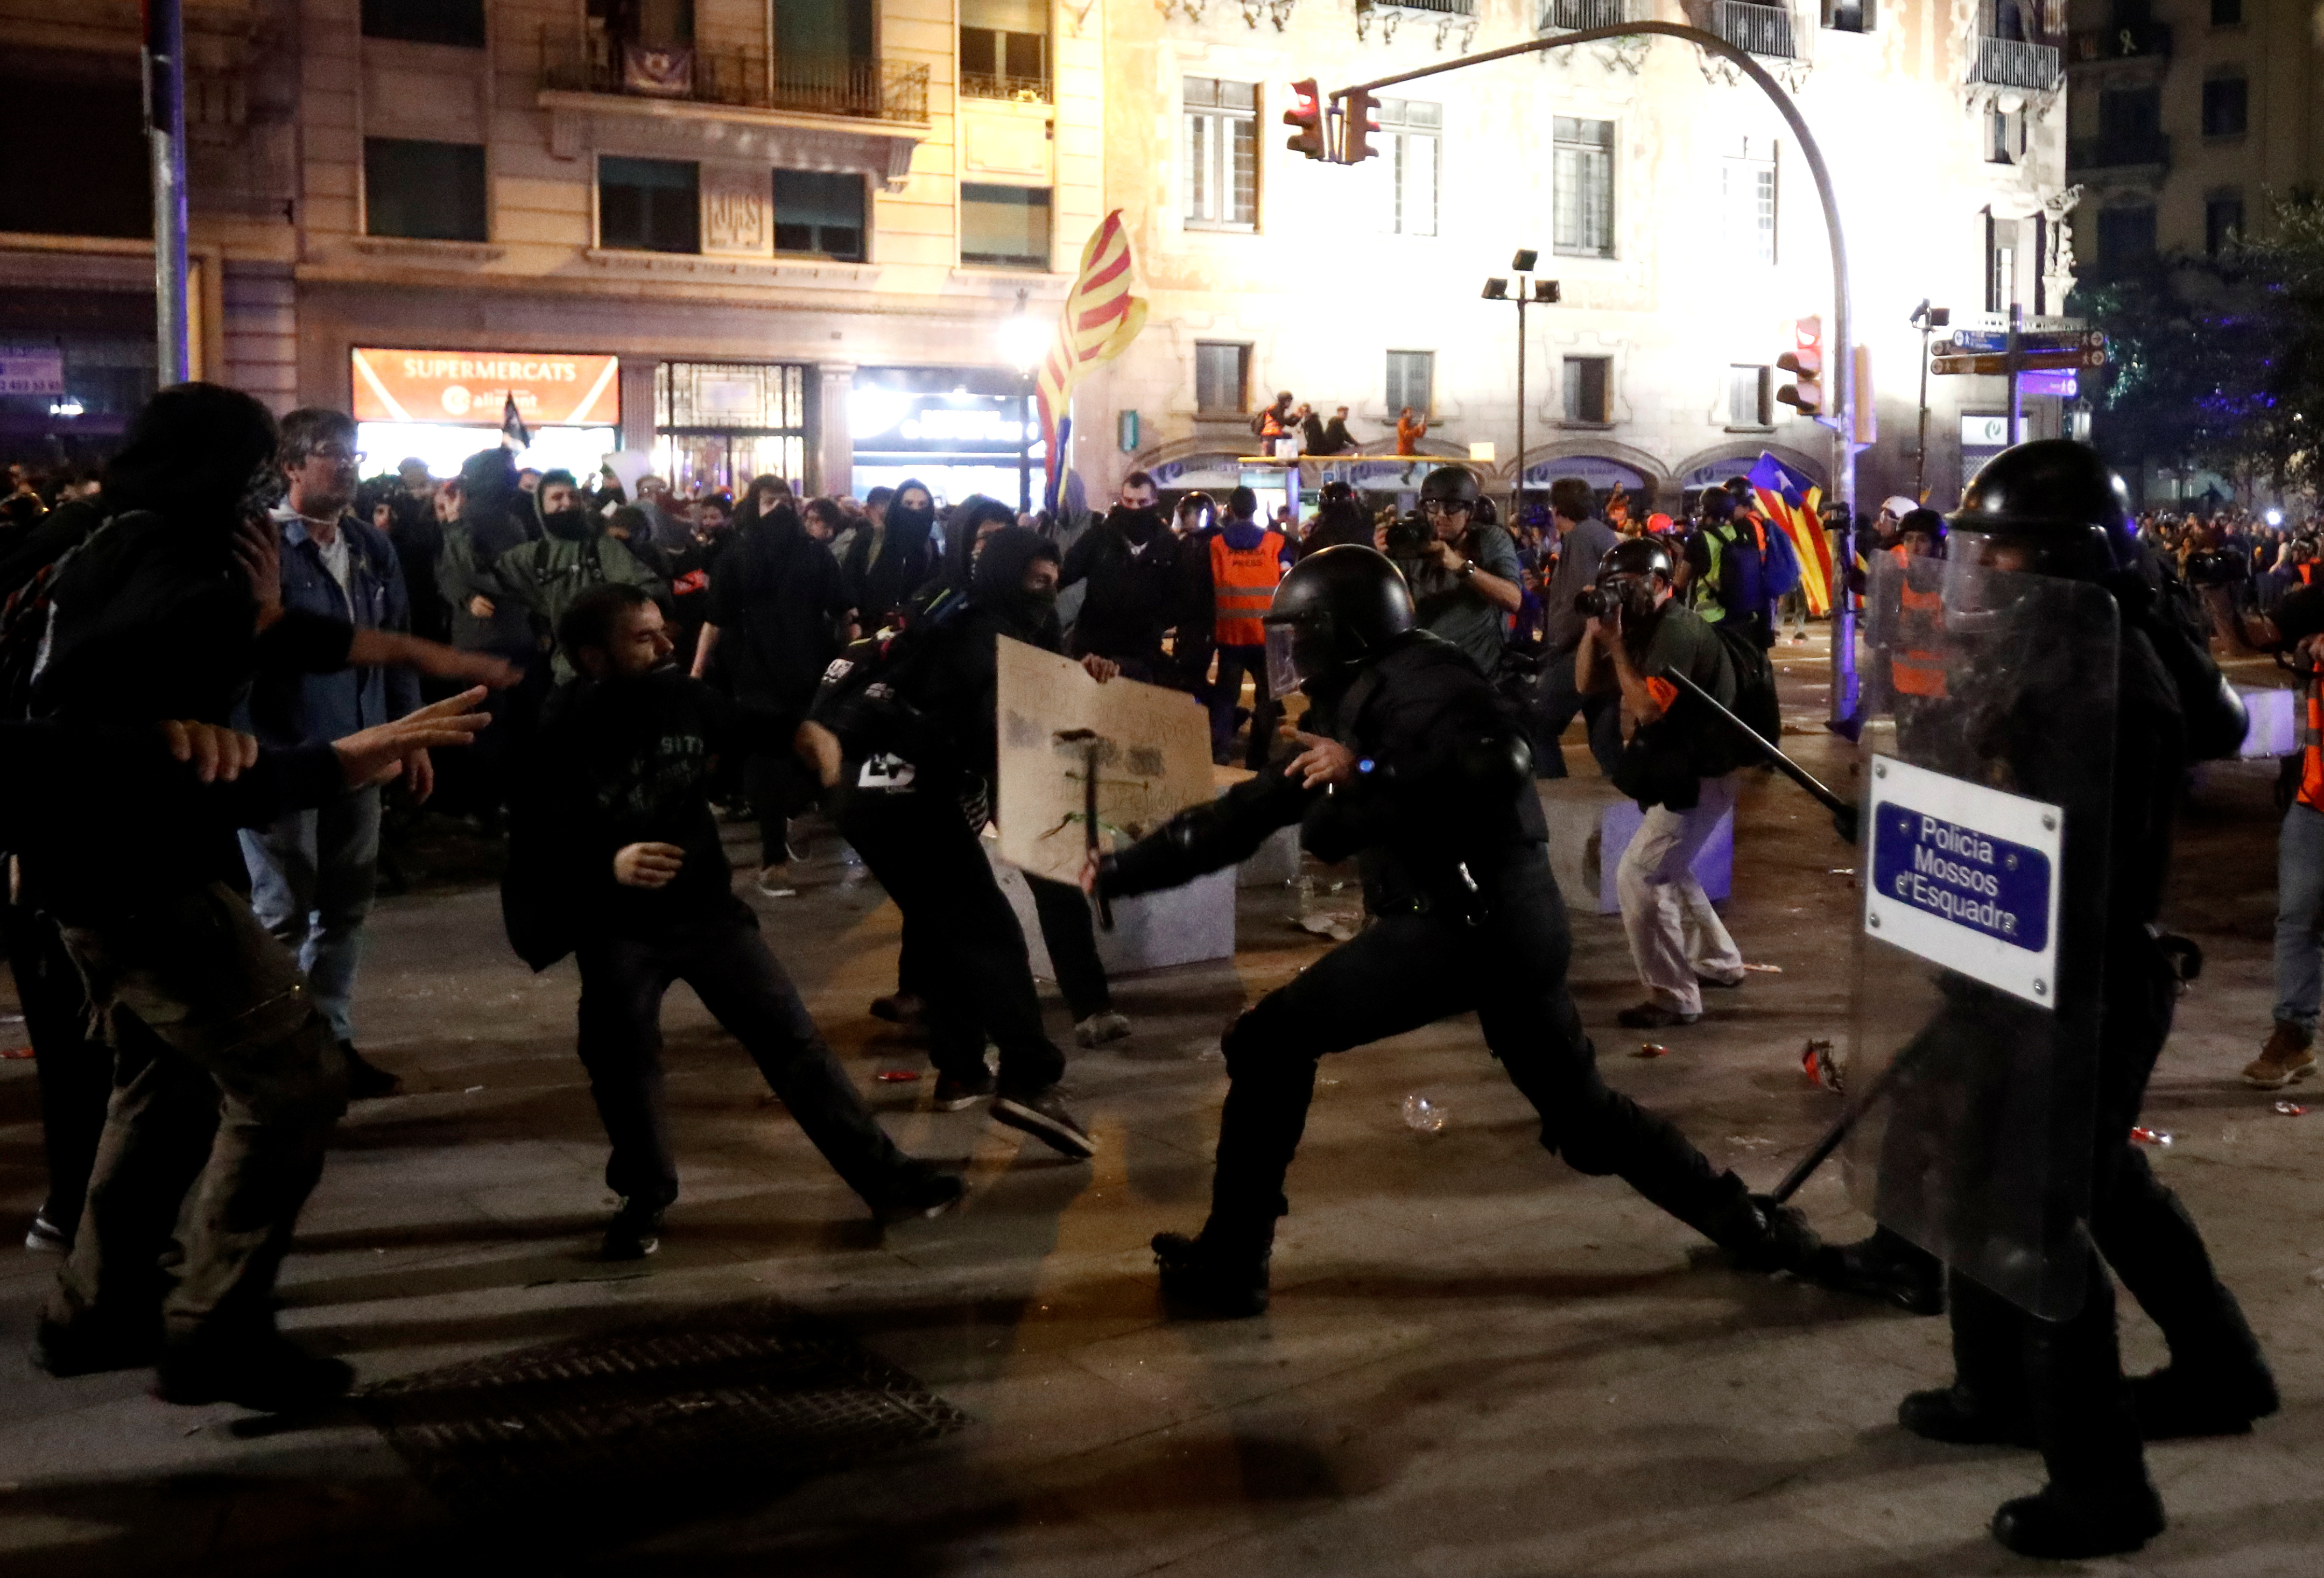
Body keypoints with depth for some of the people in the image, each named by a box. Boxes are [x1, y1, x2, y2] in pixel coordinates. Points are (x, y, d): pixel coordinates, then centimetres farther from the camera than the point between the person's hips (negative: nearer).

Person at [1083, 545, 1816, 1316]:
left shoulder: (1413, 678, -6)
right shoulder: (1350, 709, 22)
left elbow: (1500, 764, -24)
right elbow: (1245, 814, 24)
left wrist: (1370, 773, -24)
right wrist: (1123, 869, 24)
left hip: (1461, 922, -10)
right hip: (1516, 923, 10)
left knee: (1268, 1044, -2)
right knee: (1582, 1113, 23)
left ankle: (1230, 1261, 2)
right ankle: (1747, 1224, 28)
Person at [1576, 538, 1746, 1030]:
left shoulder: (1677, 629, -21)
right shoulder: (1644, 628, 10)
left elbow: (1648, 708, -28)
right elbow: (1586, 684, 10)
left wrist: (1616, 645, -22)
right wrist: (1593, 632, -4)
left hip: (1699, 777, -11)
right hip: (1679, 773, 11)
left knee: (1637, 875, -15)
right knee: (1665, 870, 25)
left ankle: (1674, 998, -11)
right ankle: (1718, 963, 41)